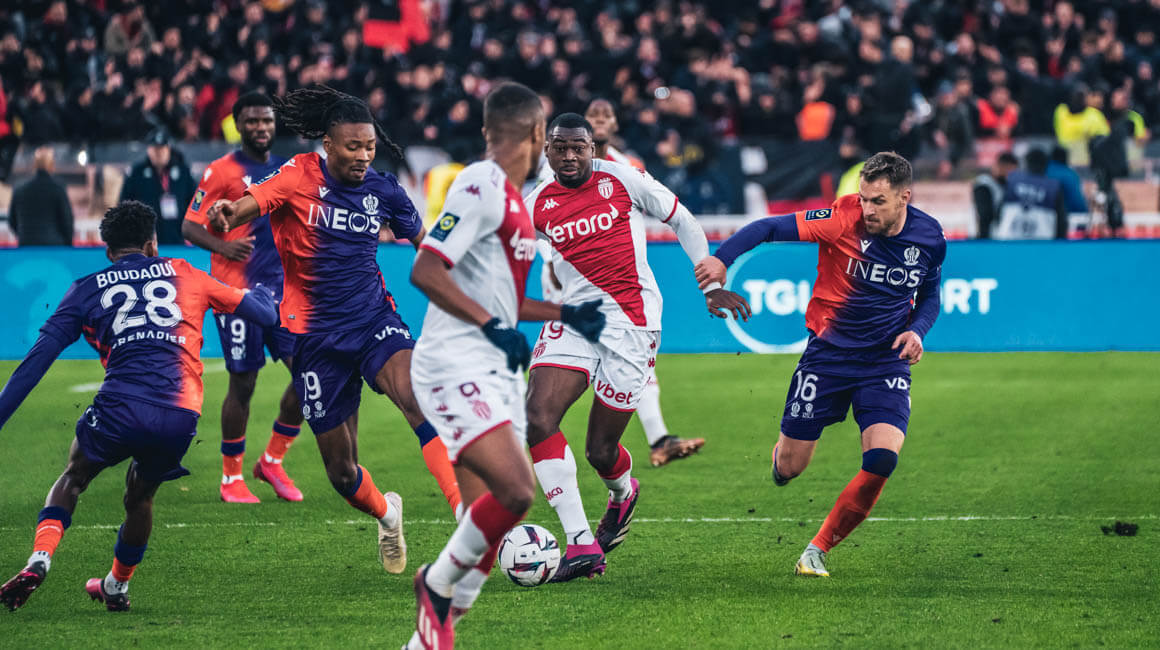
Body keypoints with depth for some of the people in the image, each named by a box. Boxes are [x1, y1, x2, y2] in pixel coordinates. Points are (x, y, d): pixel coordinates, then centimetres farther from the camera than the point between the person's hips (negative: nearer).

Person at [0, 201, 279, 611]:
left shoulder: (87, 290, 16)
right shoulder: (184, 276, 21)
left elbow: (37, 359, 9)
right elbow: (264, 314, 28)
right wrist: (263, 293, 52)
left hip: (121, 408, -2)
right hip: (181, 418, 2)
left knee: (72, 480, 22)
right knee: (140, 496, 29)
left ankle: (39, 561, -1)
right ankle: (117, 587, 41)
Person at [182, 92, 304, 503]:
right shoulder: (222, 171, -3)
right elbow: (190, 226, -6)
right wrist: (221, 246, -23)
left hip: (281, 287, 5)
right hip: (237, 290, -5)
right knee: (242, 384, -3)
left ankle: (272, 460, 12)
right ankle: (231, 477, 11)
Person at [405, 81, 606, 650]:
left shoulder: (513, 199, 18)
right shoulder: (481, 187, -12)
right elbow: (425, 272, -19)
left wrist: (565, 314, 25)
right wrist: (494, 324, -19)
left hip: (497, 373, 10)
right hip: (456, 365, -10)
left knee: (487, 520, 4)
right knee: (515, 491, -22)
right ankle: (438, 583, -2)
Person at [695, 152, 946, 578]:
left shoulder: (930, 237, -4)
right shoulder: (843, 219, -17)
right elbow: (771, 227, -21)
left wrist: (917, 330, -6)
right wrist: (722, 258, -37)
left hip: (886, 363, 2)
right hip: (828, 352, -2)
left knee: (882, 459, -20)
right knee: (788, 468, 2)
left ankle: (818, 550, -2)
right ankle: (781, 451, 44)